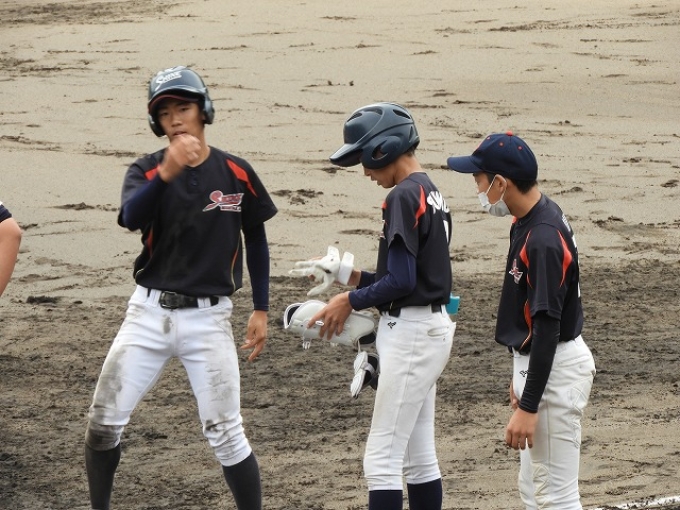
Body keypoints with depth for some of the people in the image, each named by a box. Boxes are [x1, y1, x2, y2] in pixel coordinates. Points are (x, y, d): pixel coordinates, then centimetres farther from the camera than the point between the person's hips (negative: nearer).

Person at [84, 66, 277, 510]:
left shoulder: (236, 173, -1)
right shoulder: (146, 171, -2)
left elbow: (255, 239, 11)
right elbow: (132, 216, -24)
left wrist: (261, 310, 9)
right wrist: (167, 174, -42)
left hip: (208, 318, -2)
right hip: (149, 312, 2)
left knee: (224, 433, -4)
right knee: (104, 422, 1)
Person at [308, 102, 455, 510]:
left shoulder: (404, 197, -16)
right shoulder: (432, 194, 13)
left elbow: (402, 280, -20)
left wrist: (351, 301, -8)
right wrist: (358, 277, 12)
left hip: (410, 334, -10)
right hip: (432, 328, 10)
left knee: (382, 459, -8)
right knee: (419, 457, 13)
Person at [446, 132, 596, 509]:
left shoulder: (543, 240, -25)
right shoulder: (528, 222, 7)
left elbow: (548, 329, -27)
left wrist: (528, 407, -26)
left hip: (555, 370, -11)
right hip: (536, 363, 11)